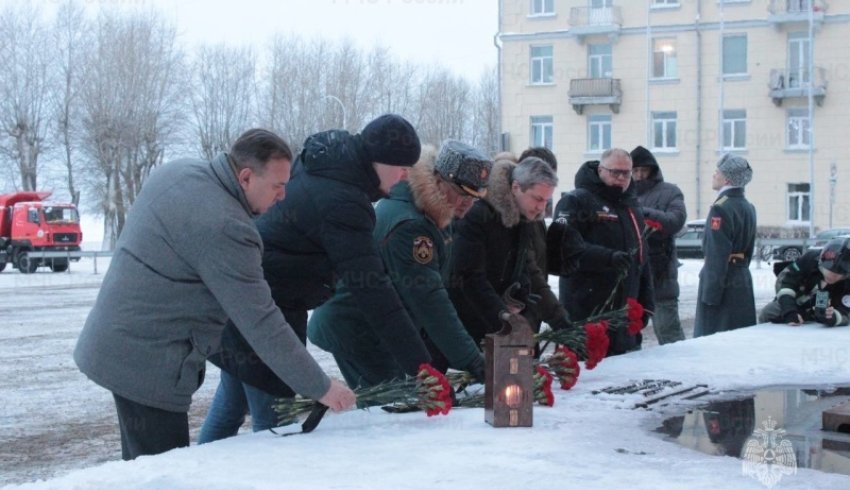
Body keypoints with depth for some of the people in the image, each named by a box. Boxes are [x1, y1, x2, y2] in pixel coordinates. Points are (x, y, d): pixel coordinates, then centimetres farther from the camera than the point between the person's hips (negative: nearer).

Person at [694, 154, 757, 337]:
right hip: (743, 282, 9)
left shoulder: (721, 209, -16)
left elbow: (716, 256, -19)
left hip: (723, 283, -9)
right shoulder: (748, 207, 12)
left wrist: (710, 296, -18)